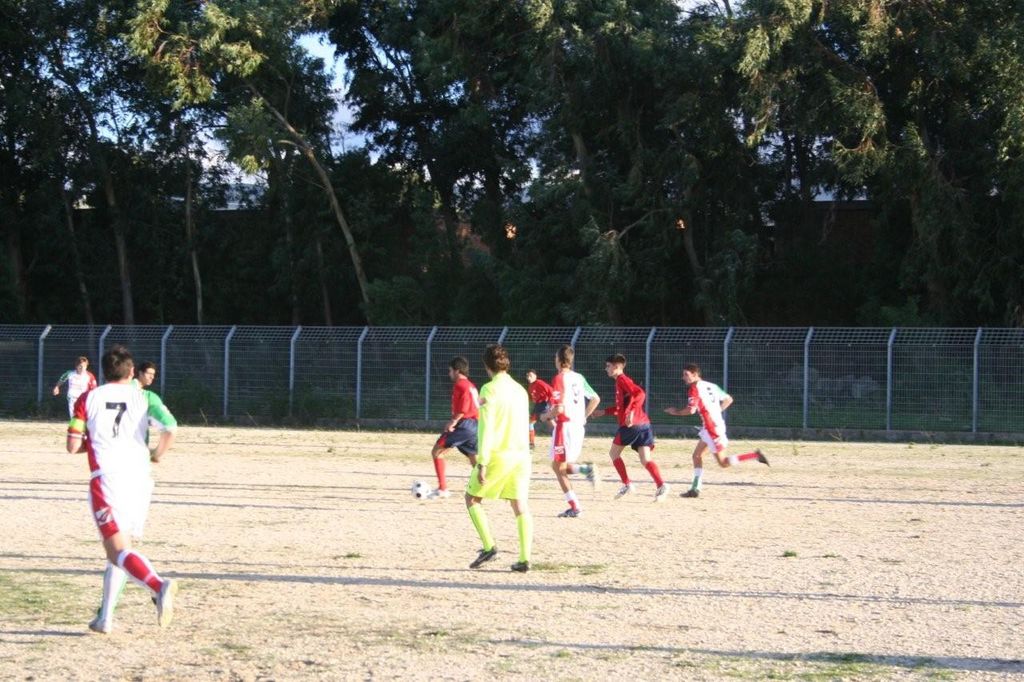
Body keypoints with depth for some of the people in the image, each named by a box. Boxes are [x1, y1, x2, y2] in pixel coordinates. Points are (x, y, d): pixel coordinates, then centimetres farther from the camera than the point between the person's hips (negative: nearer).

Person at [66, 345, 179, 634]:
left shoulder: (88, 399, 8)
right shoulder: (144, 398, 9)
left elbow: (73, 446, 4)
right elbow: (170, 427, -8)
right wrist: (157, 455, 10)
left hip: (106, 478, -3)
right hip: (139, 479, 3)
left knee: (118, 551, -12)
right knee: (119, 548, 17)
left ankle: (159, 586, -39)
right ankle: (105, 618, 17)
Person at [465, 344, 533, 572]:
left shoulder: (490, 389, -10)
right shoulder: (520, 390, 10)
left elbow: (486, 428, -15)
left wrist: (482, 463, -15)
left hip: (498, 454, -6)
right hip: (521, 453, 6)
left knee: (472, 498, 10)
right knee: (520, 506, 6)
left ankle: (489, 547, -1)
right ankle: (525, 559, 0)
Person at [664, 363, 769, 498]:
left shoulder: (694, 389, -12)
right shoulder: (711, 386, 14)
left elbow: (691, 410, -21)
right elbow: (728, 399, 17)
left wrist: (675, 411, -5)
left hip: (712, 428, -9)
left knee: (723, 462, -4)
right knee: (697, 456, 13)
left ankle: (755, 455, -12)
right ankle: (695, 489, 13)